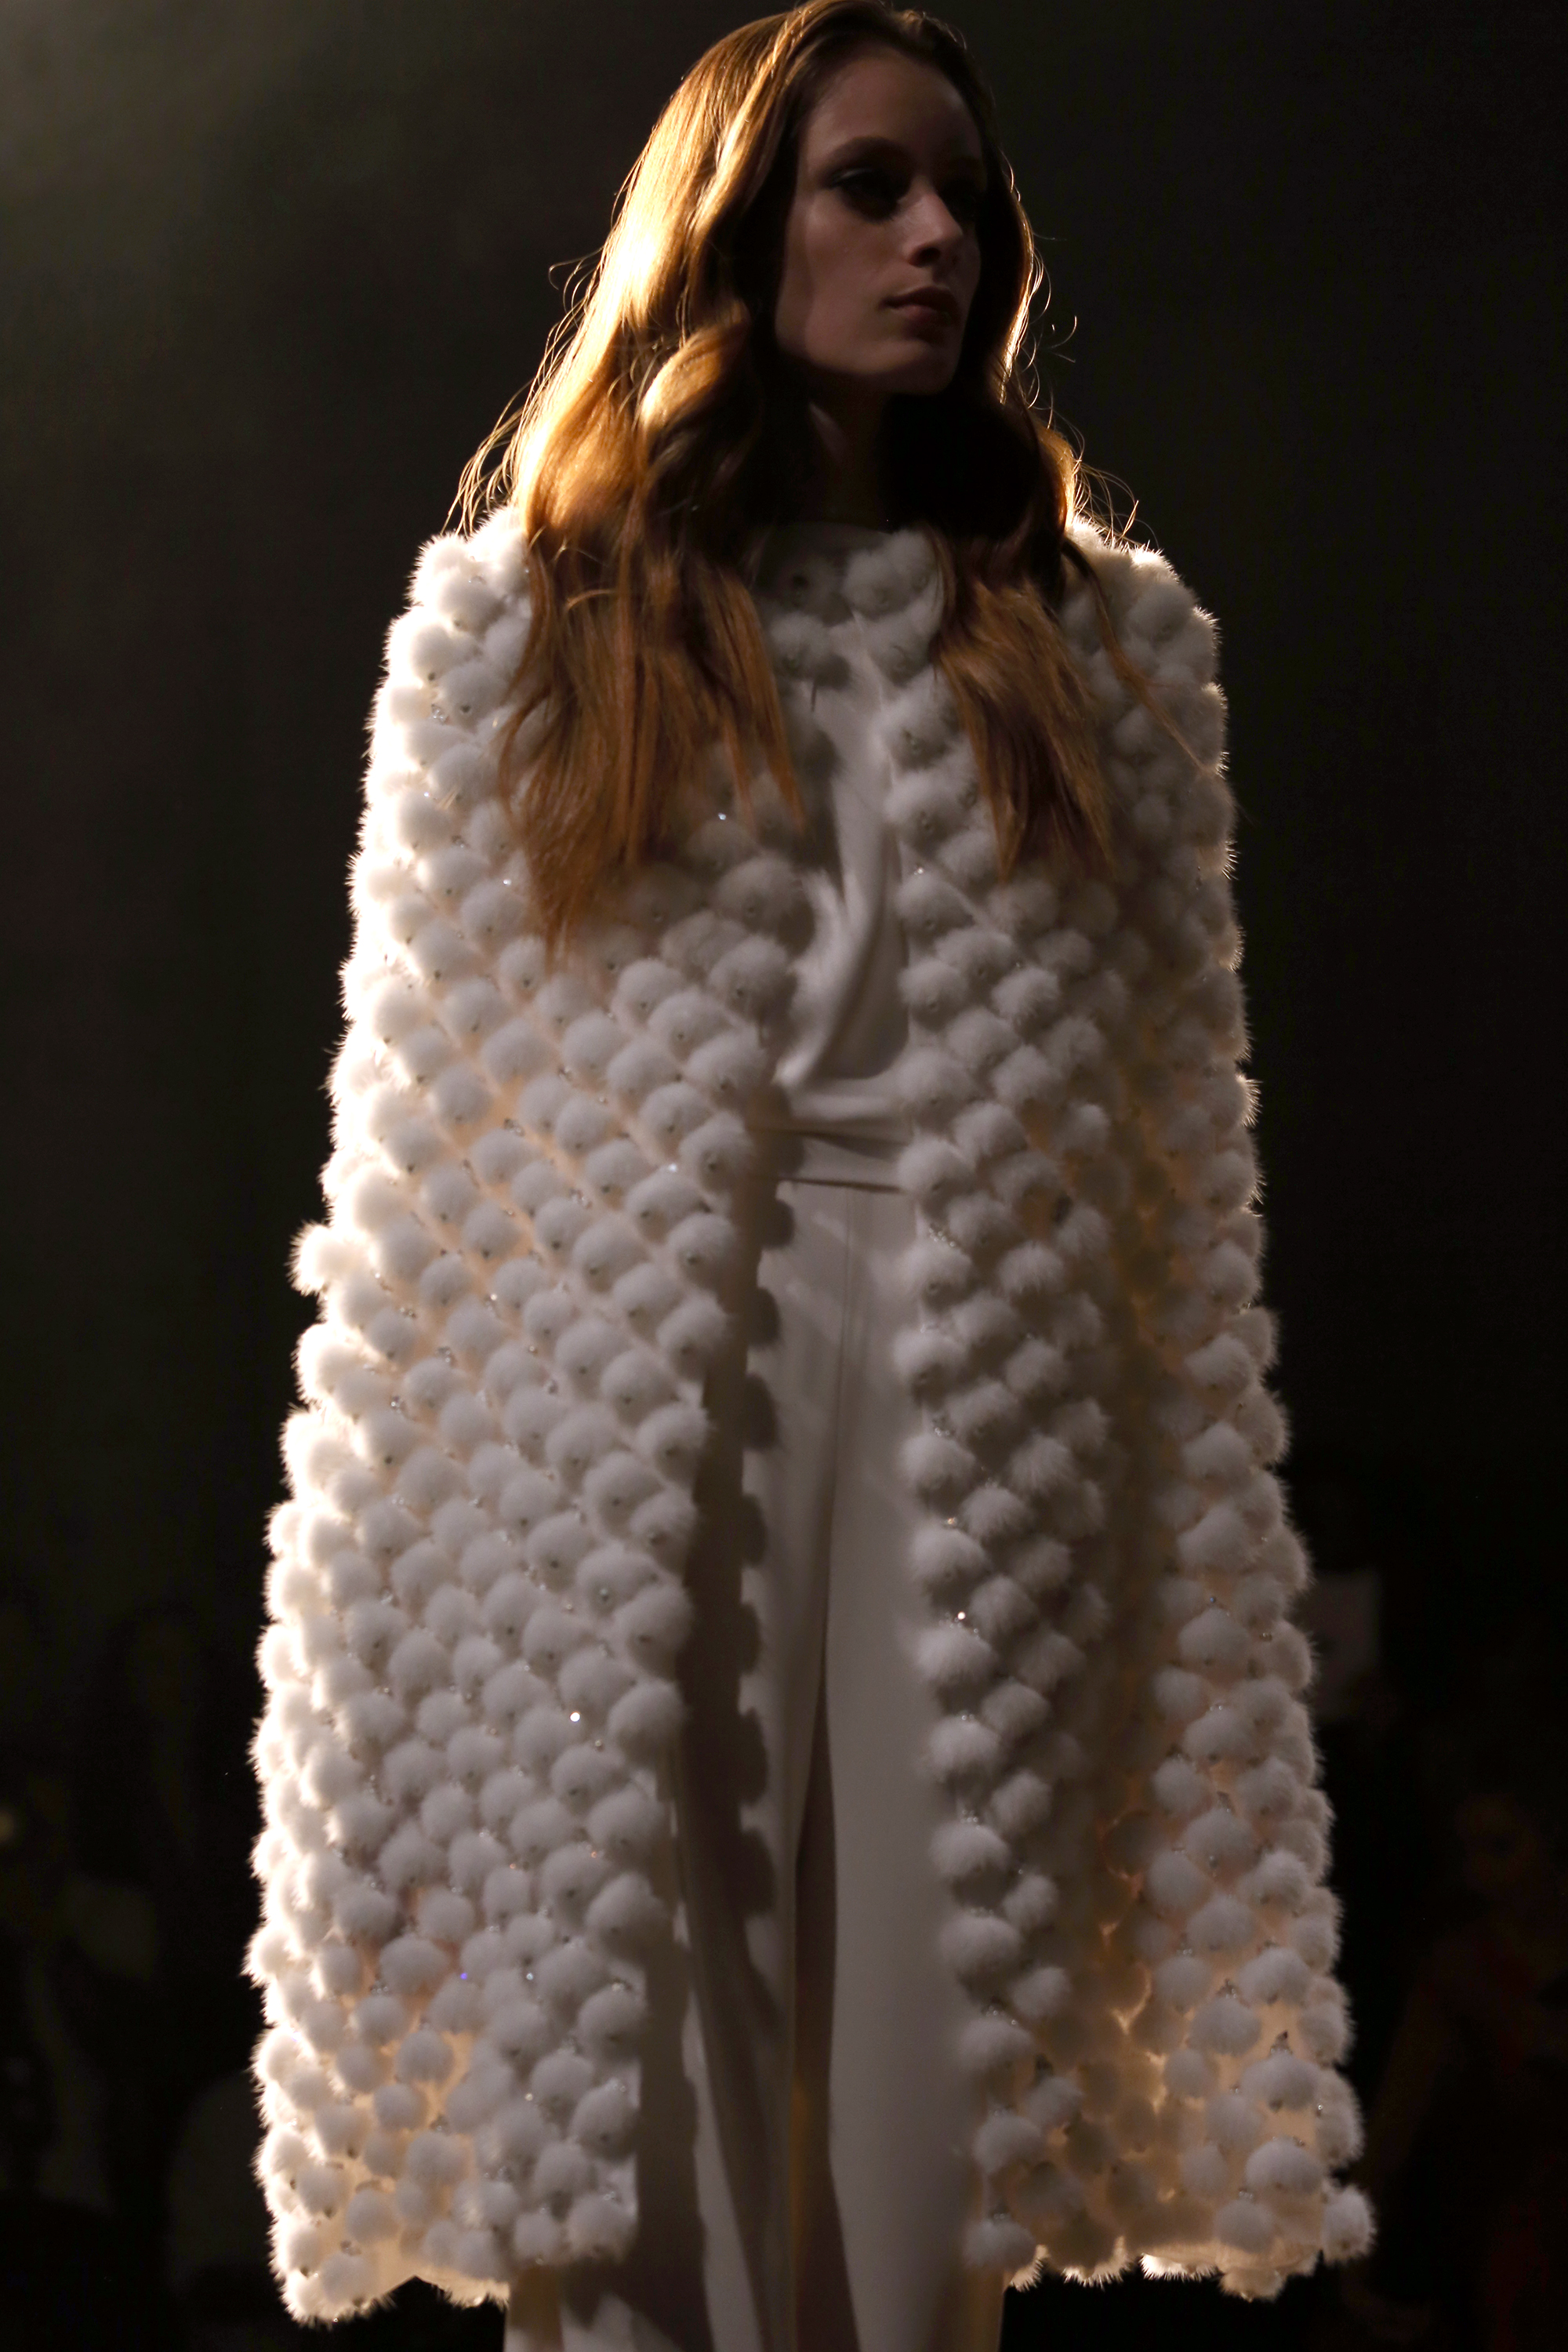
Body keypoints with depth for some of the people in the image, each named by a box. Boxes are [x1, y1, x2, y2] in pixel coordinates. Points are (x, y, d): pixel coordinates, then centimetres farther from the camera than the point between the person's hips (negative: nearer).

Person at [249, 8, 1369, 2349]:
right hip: (619, 1437, -1)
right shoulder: (519, 623, 9)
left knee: (931, 2140, 1)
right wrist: (379, 1605, -1)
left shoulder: (1103, 644, 13)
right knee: (641, 2084, -4)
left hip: (977, 1427, 1)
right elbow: (411, 1148, 6)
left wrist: (1197, 1585, 4)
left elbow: (1184, 1163, 10)